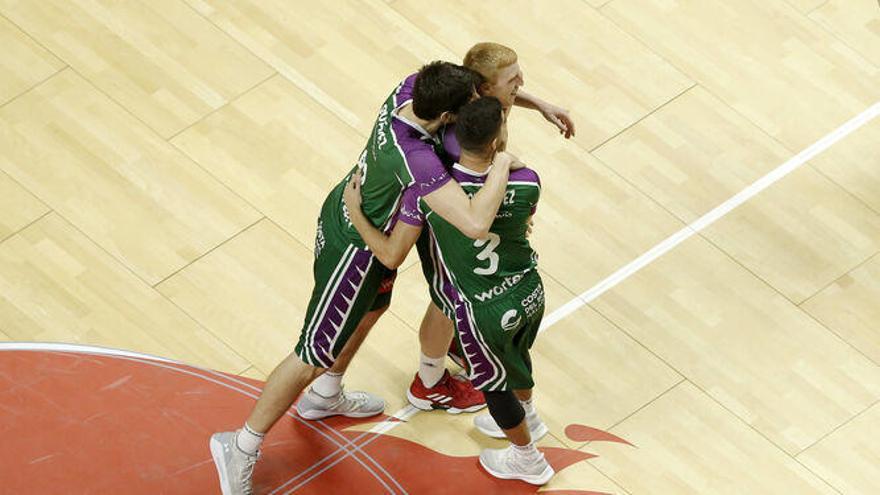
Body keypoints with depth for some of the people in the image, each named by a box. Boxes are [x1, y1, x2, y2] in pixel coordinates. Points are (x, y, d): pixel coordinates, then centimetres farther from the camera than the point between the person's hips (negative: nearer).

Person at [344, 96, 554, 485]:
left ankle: (528, 460, 52)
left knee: (493, 380, 27)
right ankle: (527, 418, 66)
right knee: (516, 353, 36)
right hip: (530, 292, 3)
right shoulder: (526, 183, -23)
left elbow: (390, 255, -19)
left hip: (484, 314, -3)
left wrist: (354, 211, -4)